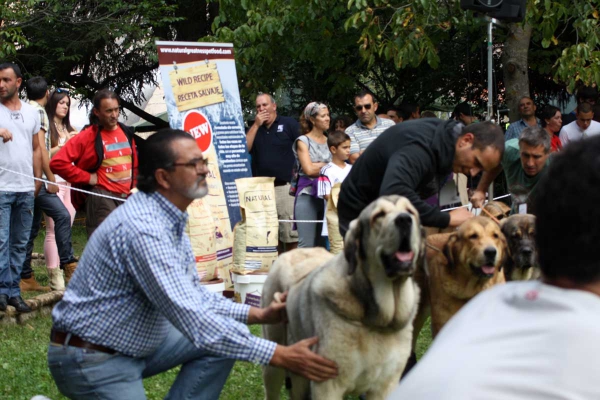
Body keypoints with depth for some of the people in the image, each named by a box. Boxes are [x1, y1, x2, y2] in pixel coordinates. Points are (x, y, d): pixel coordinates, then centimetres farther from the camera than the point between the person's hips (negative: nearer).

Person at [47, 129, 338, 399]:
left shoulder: (170, 221, 6)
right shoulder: (142, 228, -26)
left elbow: (193, 297, 13)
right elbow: (193, 319, -30)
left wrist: (257, 315, 0)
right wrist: (279, 356, -29)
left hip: (135, 345, 10)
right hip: (91, 361, -9)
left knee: (222, 341, 2)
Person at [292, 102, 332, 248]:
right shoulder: (303, 141, 1)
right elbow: (308, 169, -10)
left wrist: (318, 167, -8)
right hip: (308, 195, -4)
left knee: (323, 244, 4)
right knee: (307, 245, -8)